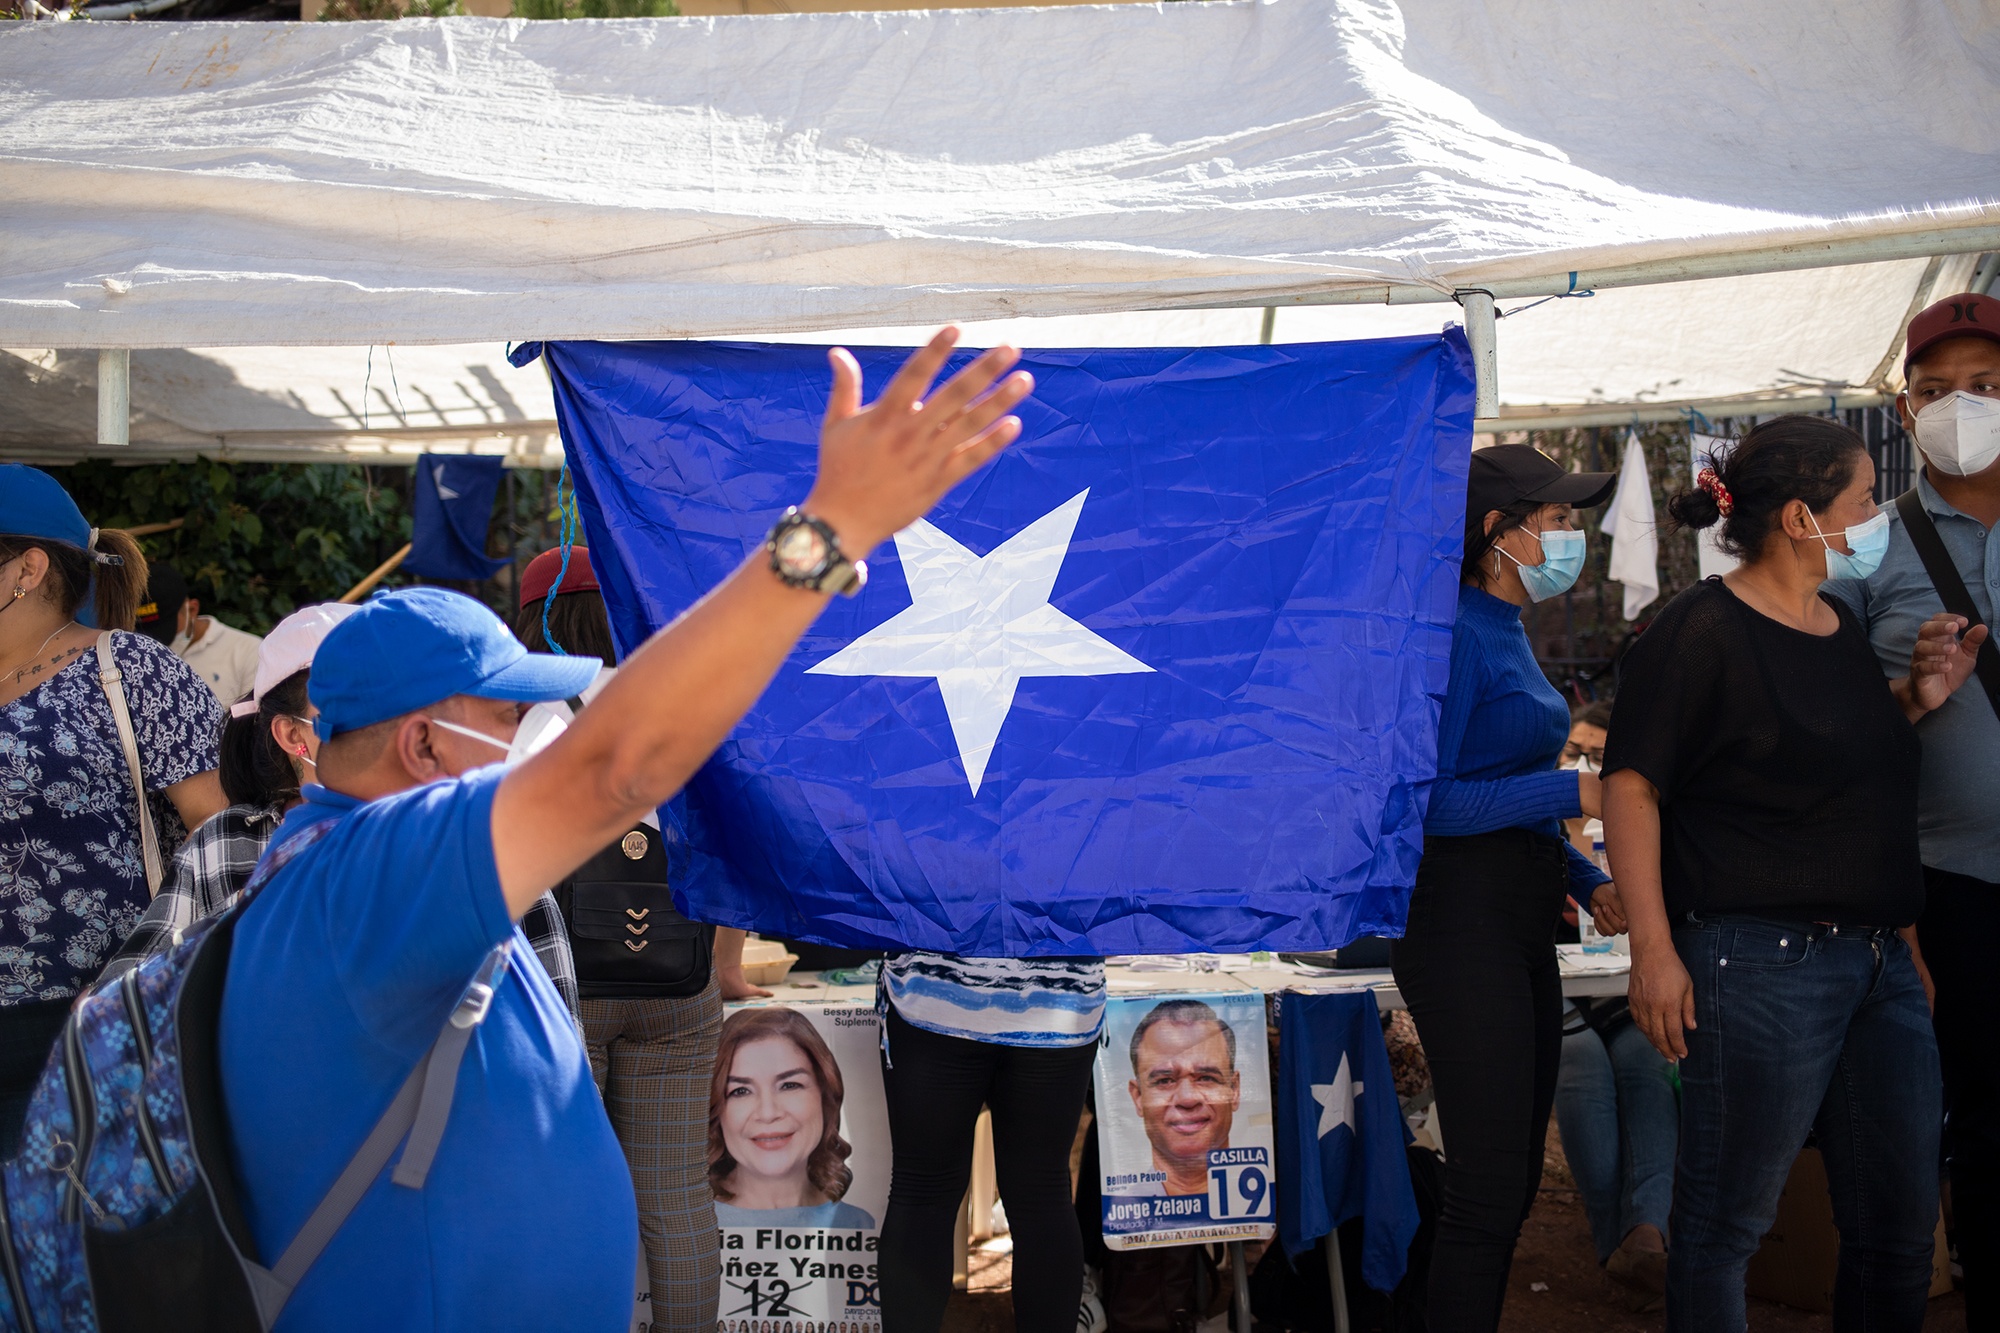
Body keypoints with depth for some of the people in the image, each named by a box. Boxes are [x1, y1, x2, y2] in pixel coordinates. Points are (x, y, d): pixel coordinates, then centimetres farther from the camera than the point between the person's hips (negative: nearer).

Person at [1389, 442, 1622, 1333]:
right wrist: (1572, 793, -18)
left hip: (1521, 924, 10)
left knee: (1516, 1177, 16)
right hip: (1461, 922, -10)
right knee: (1490, 1184, -5)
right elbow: (1425, 800, -20)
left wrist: (1584, 878, 13)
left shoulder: (1507, 631, 15)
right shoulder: (1456, 633, -14)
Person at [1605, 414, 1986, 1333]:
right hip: (1762, 965, -9)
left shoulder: (1842, 627, 13)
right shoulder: (1703, 629, -13)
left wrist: (1917, 698, 9)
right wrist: (1654, 949, -19)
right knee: (1725, 1223, 2)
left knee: (1901, 1223, 15)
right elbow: (1631, 786, -15)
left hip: (1880, 962, 9)